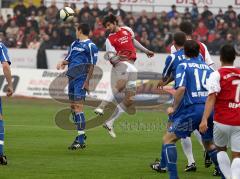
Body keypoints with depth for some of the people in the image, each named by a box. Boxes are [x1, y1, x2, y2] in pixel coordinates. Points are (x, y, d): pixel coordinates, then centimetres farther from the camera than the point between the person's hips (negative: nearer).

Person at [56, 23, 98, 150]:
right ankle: (81, 134, 24)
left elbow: (92, 65, -10)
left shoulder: (90, 46, -7)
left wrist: (87, 82, -16)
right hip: (72, 77, 9)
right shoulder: (74, 44, 18)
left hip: (81, 78, -9)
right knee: (72, 106, 12)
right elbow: (68, 59, 23)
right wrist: (62, 63, -1)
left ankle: (81, 140, -15)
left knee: (78, 106, -14)